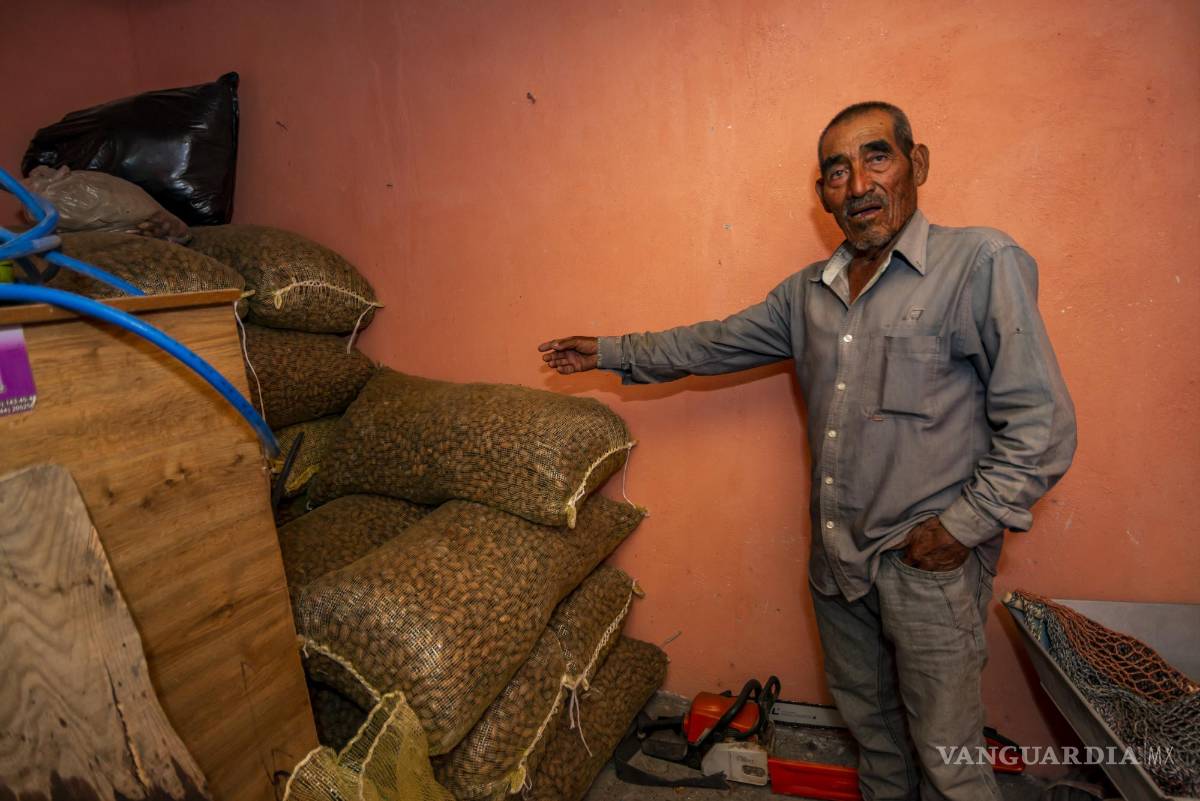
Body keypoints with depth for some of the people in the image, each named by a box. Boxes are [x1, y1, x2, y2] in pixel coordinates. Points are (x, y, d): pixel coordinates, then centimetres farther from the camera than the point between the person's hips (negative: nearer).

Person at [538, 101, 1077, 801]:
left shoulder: (984, 264, -13)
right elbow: (716, 343, 13)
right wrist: (612, 353, 15)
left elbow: (1040, 427, -14)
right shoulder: (808, 292, 5)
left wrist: (962, 526, -16)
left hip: (932, 564, -5)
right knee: (868, 719, 25)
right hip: (837, 556, 6)